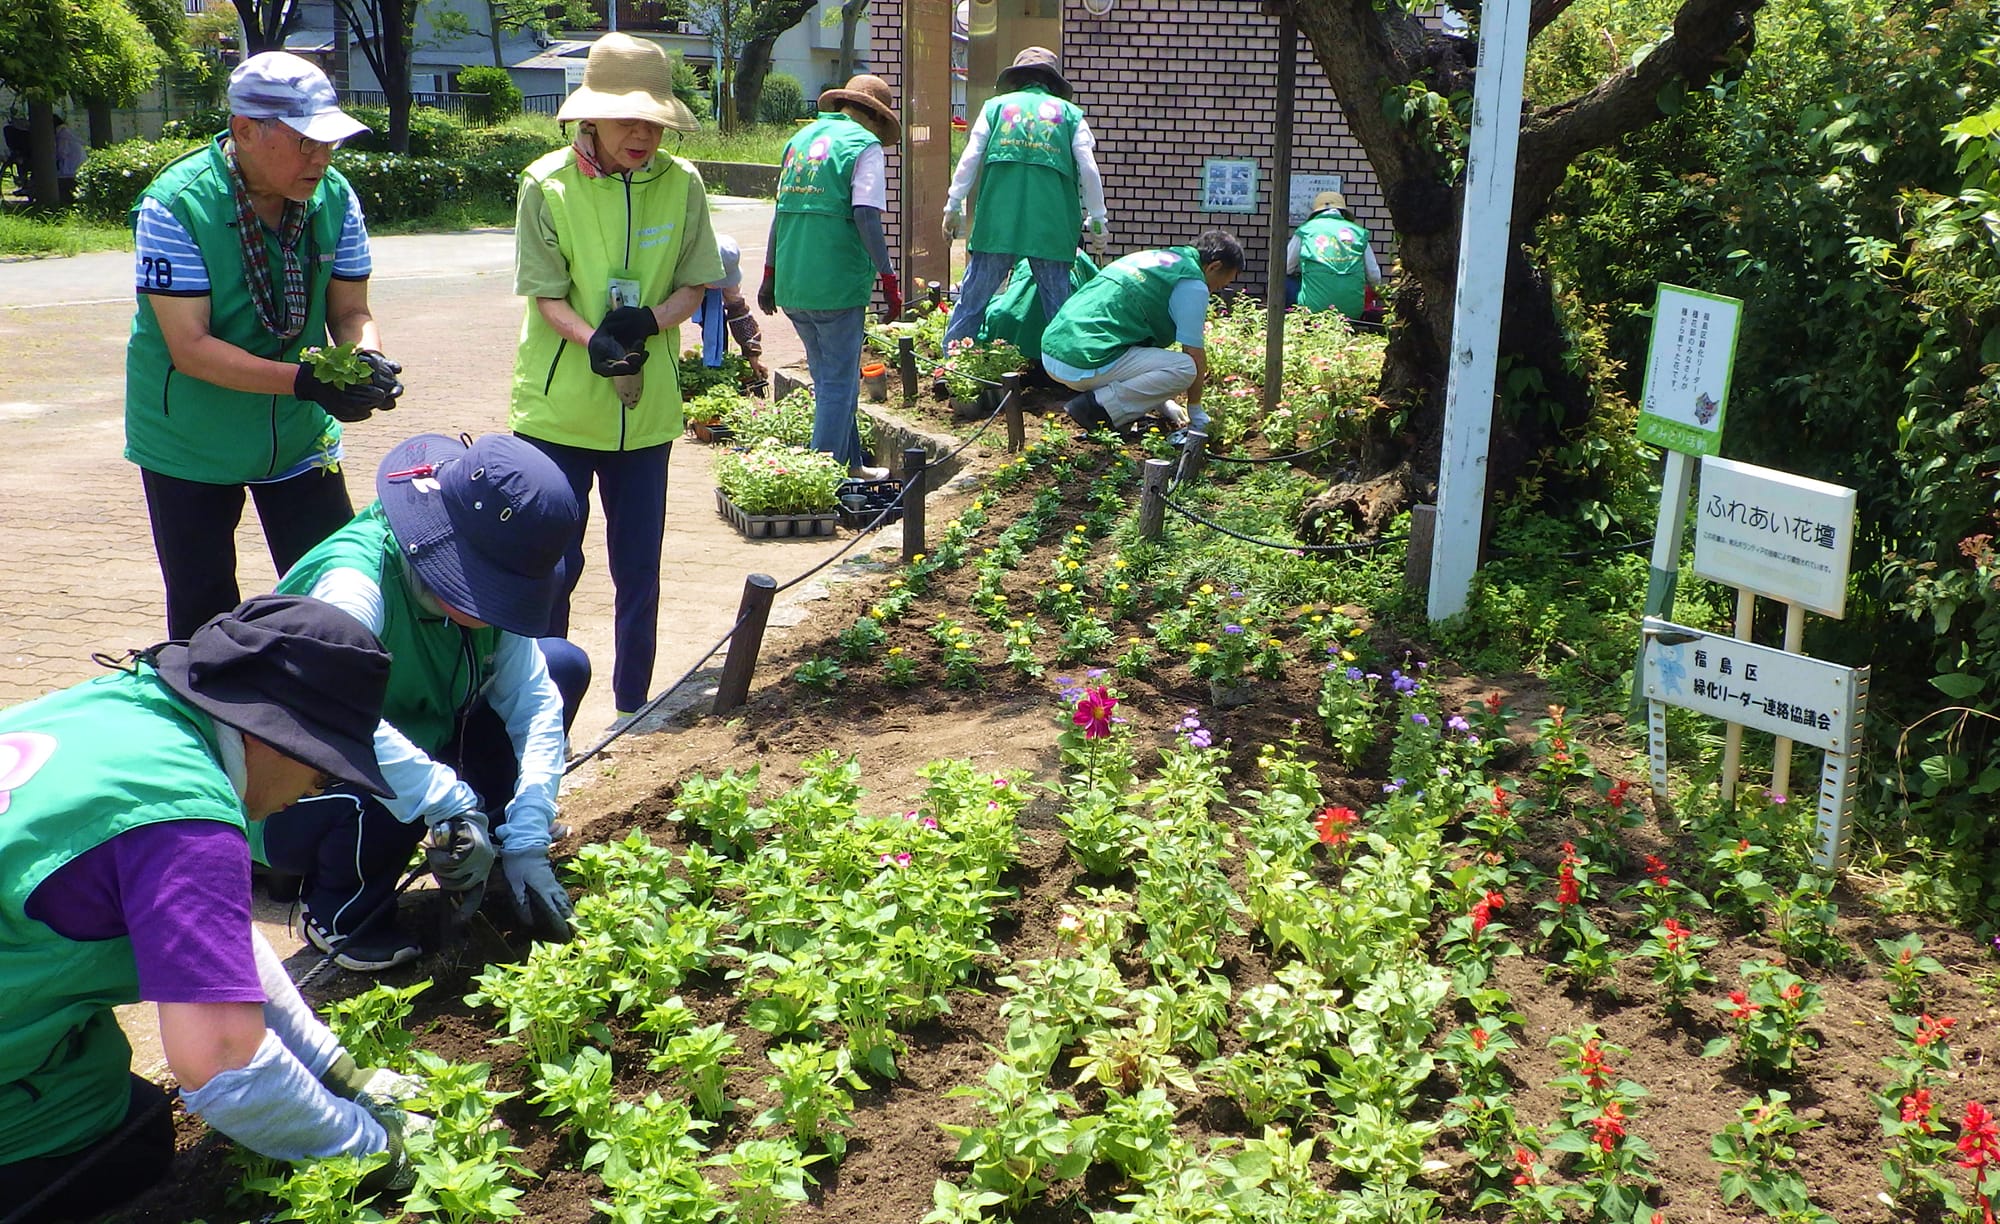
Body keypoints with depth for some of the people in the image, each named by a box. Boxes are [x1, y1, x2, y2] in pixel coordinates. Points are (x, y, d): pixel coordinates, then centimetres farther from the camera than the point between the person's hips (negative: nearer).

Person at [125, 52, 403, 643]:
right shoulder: (173, 207, -21)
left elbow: (350, 310, -1)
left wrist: (368, 358, -25)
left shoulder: (334, 197, -7)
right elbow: (189, 346, -25)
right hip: (191, 442, -3)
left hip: (300, 436, 4)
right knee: (203, 613, 7)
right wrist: (306, 380, -35)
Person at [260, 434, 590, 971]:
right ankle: (339, 914, -7)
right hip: (291, 803, -7)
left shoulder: (486, 583, -12)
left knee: (564, 666, -1)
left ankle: (485, 866, 11)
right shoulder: (352, 585, -33)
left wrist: (525, 846, -20)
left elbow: (533, 702, -12)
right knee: (387, 786, -41)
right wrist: (453, 805, -47)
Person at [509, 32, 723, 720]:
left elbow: (693, 286, 2)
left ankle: (633, 707, 24)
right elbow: (545, 296, -7)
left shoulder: (681, 184, -1)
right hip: (559, 407, -2)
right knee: (553, 565, 5)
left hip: (646, 409, 2)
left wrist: (645, 321, -19)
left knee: (639, 567, 10)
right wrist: (592, 340, -27)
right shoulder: (547, 184, -7)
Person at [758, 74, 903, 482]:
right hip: (837, 285, -7)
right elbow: (866, 217, -15)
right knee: (838, 383, 1)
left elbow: (782, 210, 18)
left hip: (791, 284, 7)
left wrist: (770, 275, 22)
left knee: (829, 378, 18)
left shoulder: (802, 138, 16)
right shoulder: (864, 145, -4)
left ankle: (852, 463, 27)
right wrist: (888, 279, -12)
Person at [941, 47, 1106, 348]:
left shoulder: (996, 106, 14)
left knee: (973, 297, 6)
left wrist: (953, 206, 13)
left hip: (998, 220, 0)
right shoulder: (1069, 112, 13)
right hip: (1052, 222, 0)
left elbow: (969, 159, 7)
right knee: (1058, 303, 7)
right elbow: (1088, 169, 6)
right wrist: (1097, 217, 14)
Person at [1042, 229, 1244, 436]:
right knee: (1186, 368, -10)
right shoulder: (1192, 284, -2)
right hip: (1086, 366, -9)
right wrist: (1196, 414, 13)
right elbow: (1195, 354, -1)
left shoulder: (1149, 257, 24)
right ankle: (1099, 405, -11)